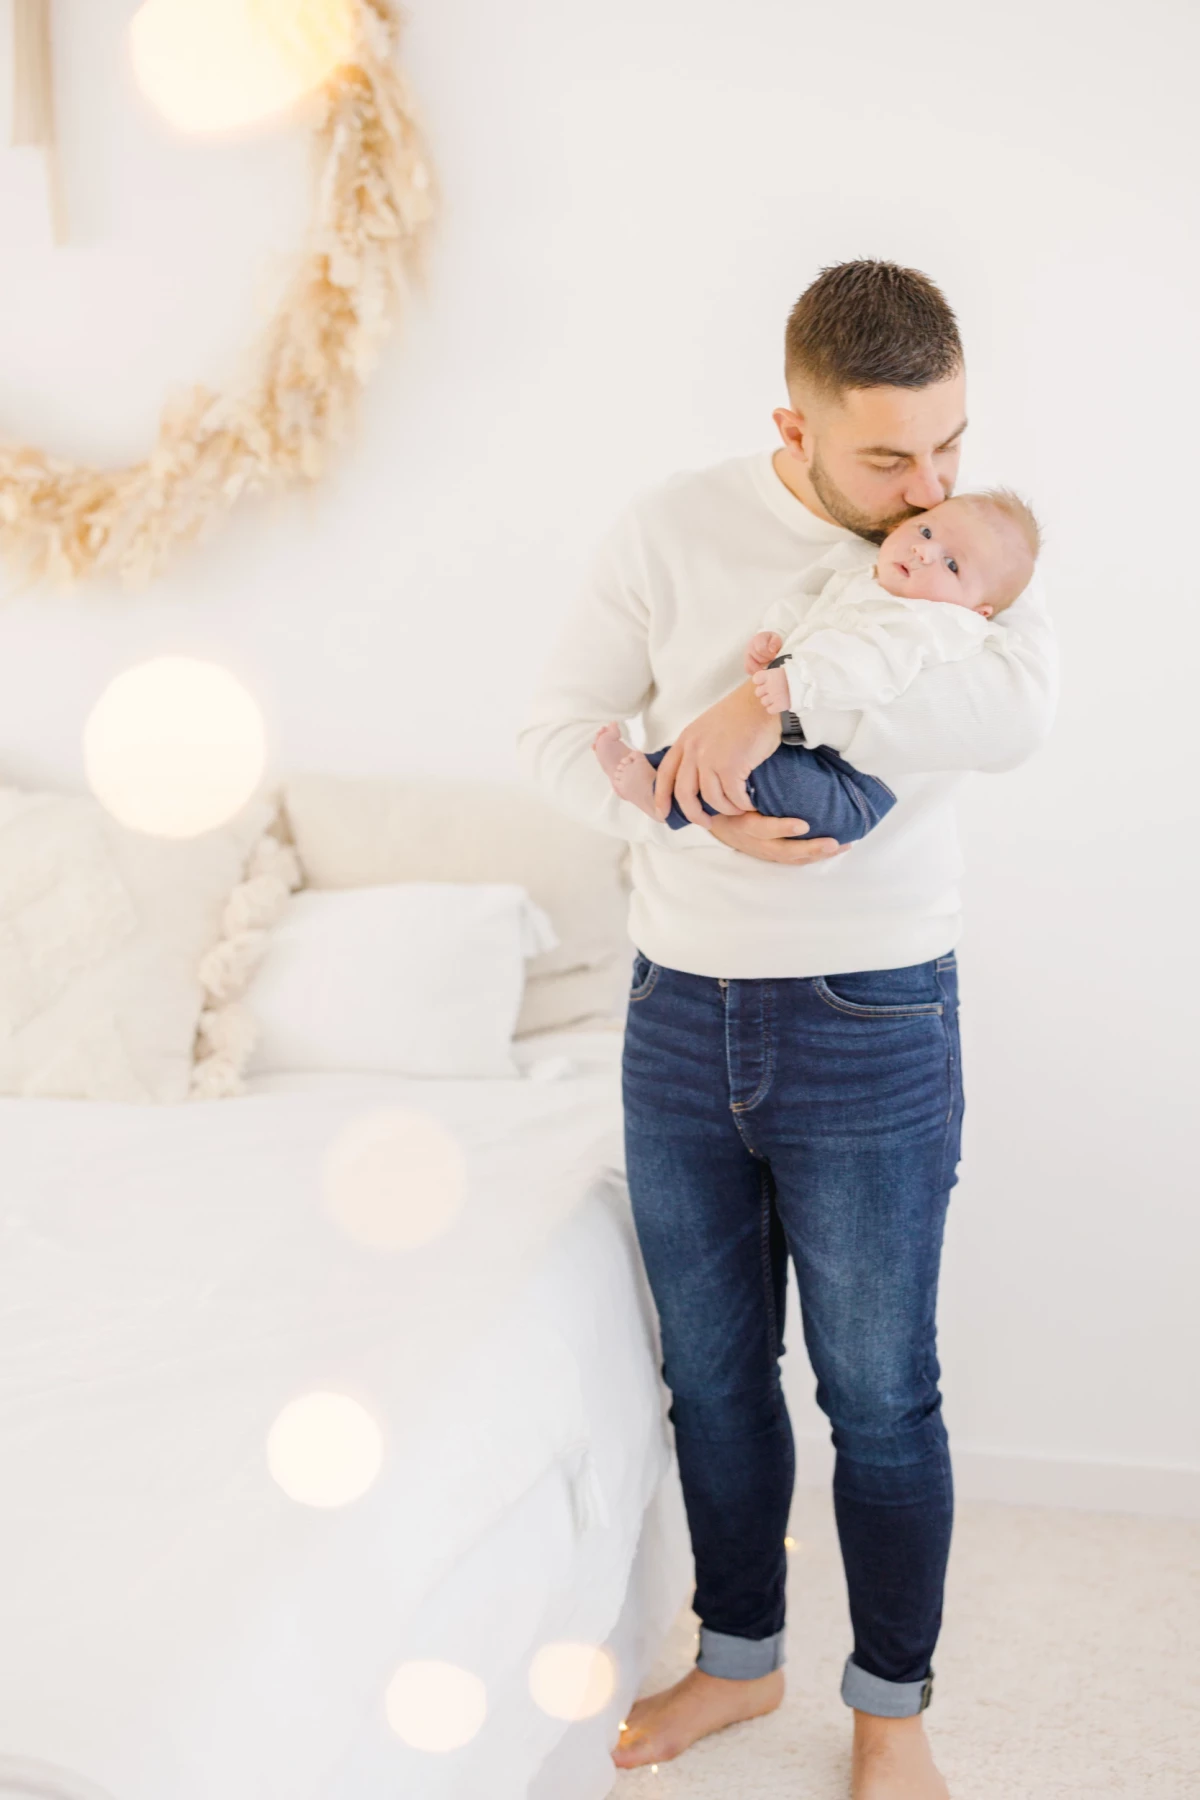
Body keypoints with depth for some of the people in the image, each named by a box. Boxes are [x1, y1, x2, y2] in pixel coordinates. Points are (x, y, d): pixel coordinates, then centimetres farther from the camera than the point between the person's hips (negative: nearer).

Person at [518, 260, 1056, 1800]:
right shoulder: (673, 532, -4)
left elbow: (1014, 712, -26)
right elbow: (558, 729, -2)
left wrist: (777, 703, -31)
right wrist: (694, 808, -19)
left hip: (870, 1032, -2)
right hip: (679, 1018, 2)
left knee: (880, 1395, 8)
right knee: (712, 1372, 17)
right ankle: (740, 1656, 39)